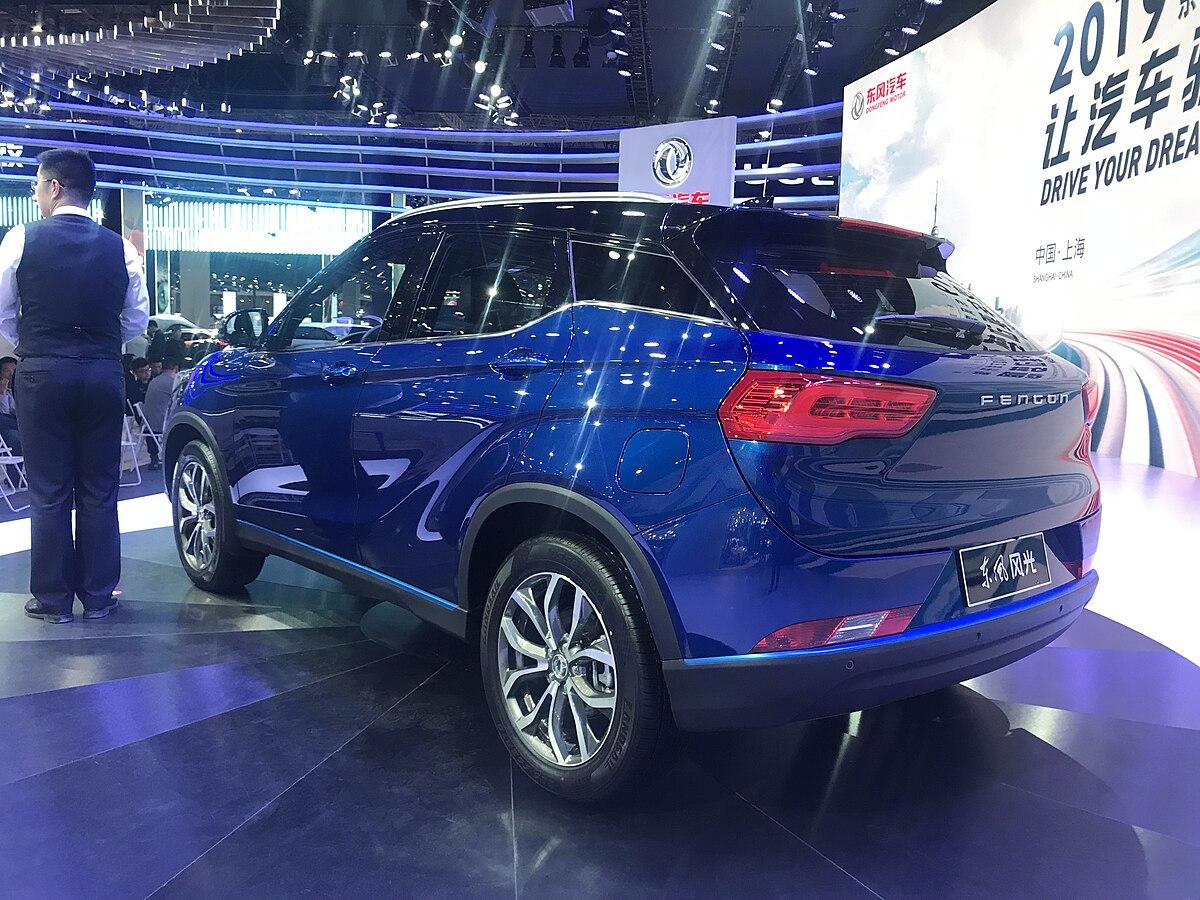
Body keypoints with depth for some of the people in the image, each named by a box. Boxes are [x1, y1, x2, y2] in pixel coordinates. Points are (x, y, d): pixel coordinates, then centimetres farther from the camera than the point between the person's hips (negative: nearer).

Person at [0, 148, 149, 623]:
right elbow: (136, 319, 7)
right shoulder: (120, 248, 1)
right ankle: (98, 596, 16)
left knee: (48, 491, 6)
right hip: (104, 375, 2)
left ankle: (53, 599, 12)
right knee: (99, 490, 9)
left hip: (42, 373, -2)